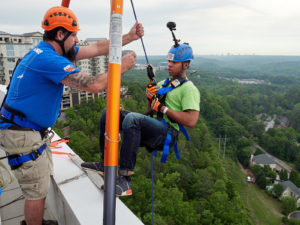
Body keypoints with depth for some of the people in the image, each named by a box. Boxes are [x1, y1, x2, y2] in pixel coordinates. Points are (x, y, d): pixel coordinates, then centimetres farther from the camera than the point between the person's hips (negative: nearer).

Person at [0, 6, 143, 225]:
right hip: (23, 135, -10)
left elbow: (97, 48, 5)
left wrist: (129, 37, 4)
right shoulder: (47, 59, -26)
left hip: (37, 130, 10)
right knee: (37, 191, 4)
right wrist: (122, 67, -16)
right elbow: (94, 85, -30)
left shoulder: (53, 51, 5)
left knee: (41, 183, 23)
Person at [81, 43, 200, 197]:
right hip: (151, 128, 8)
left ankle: (124, 177, -30)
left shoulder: (189, 89, -2)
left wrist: (162, 108, -13)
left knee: (132, 118, -36)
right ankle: (105, 163, -1)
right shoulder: (164, 83, 24)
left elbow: (191, 121, -16)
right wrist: (150, 97, 3)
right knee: (109, 112, -1)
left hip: (167, 133, -8)